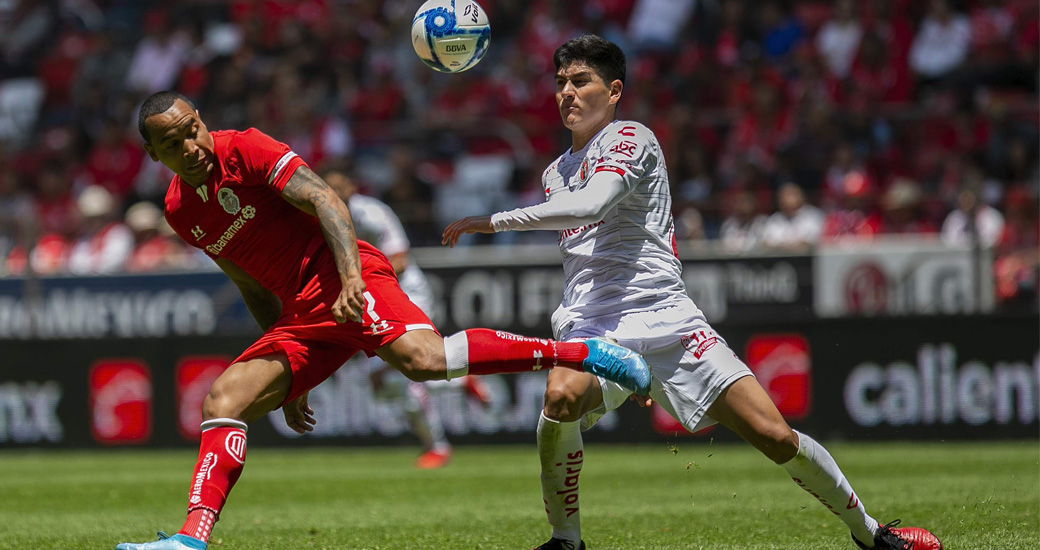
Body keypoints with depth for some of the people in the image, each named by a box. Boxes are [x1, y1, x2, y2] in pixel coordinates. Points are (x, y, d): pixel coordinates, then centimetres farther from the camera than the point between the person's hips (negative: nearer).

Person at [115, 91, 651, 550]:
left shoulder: (243, 150, -5)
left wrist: (351, 277, -31)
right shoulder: (179, 211, 15)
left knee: (424, 358, -32)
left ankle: (579, 351, -29)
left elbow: (324, 199, -16)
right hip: (301, 313, 8)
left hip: (343, 281, -8)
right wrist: (285, 372, 26)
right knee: (224, 399, -6)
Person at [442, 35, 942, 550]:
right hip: (589, 324, 4)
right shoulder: (555, 173, 22)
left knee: (774, 435, -10)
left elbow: (590, 206, -22)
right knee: (562, 396, -32)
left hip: (664, 317, -4)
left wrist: (493, 221, -21)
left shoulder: (629, 139, -3)